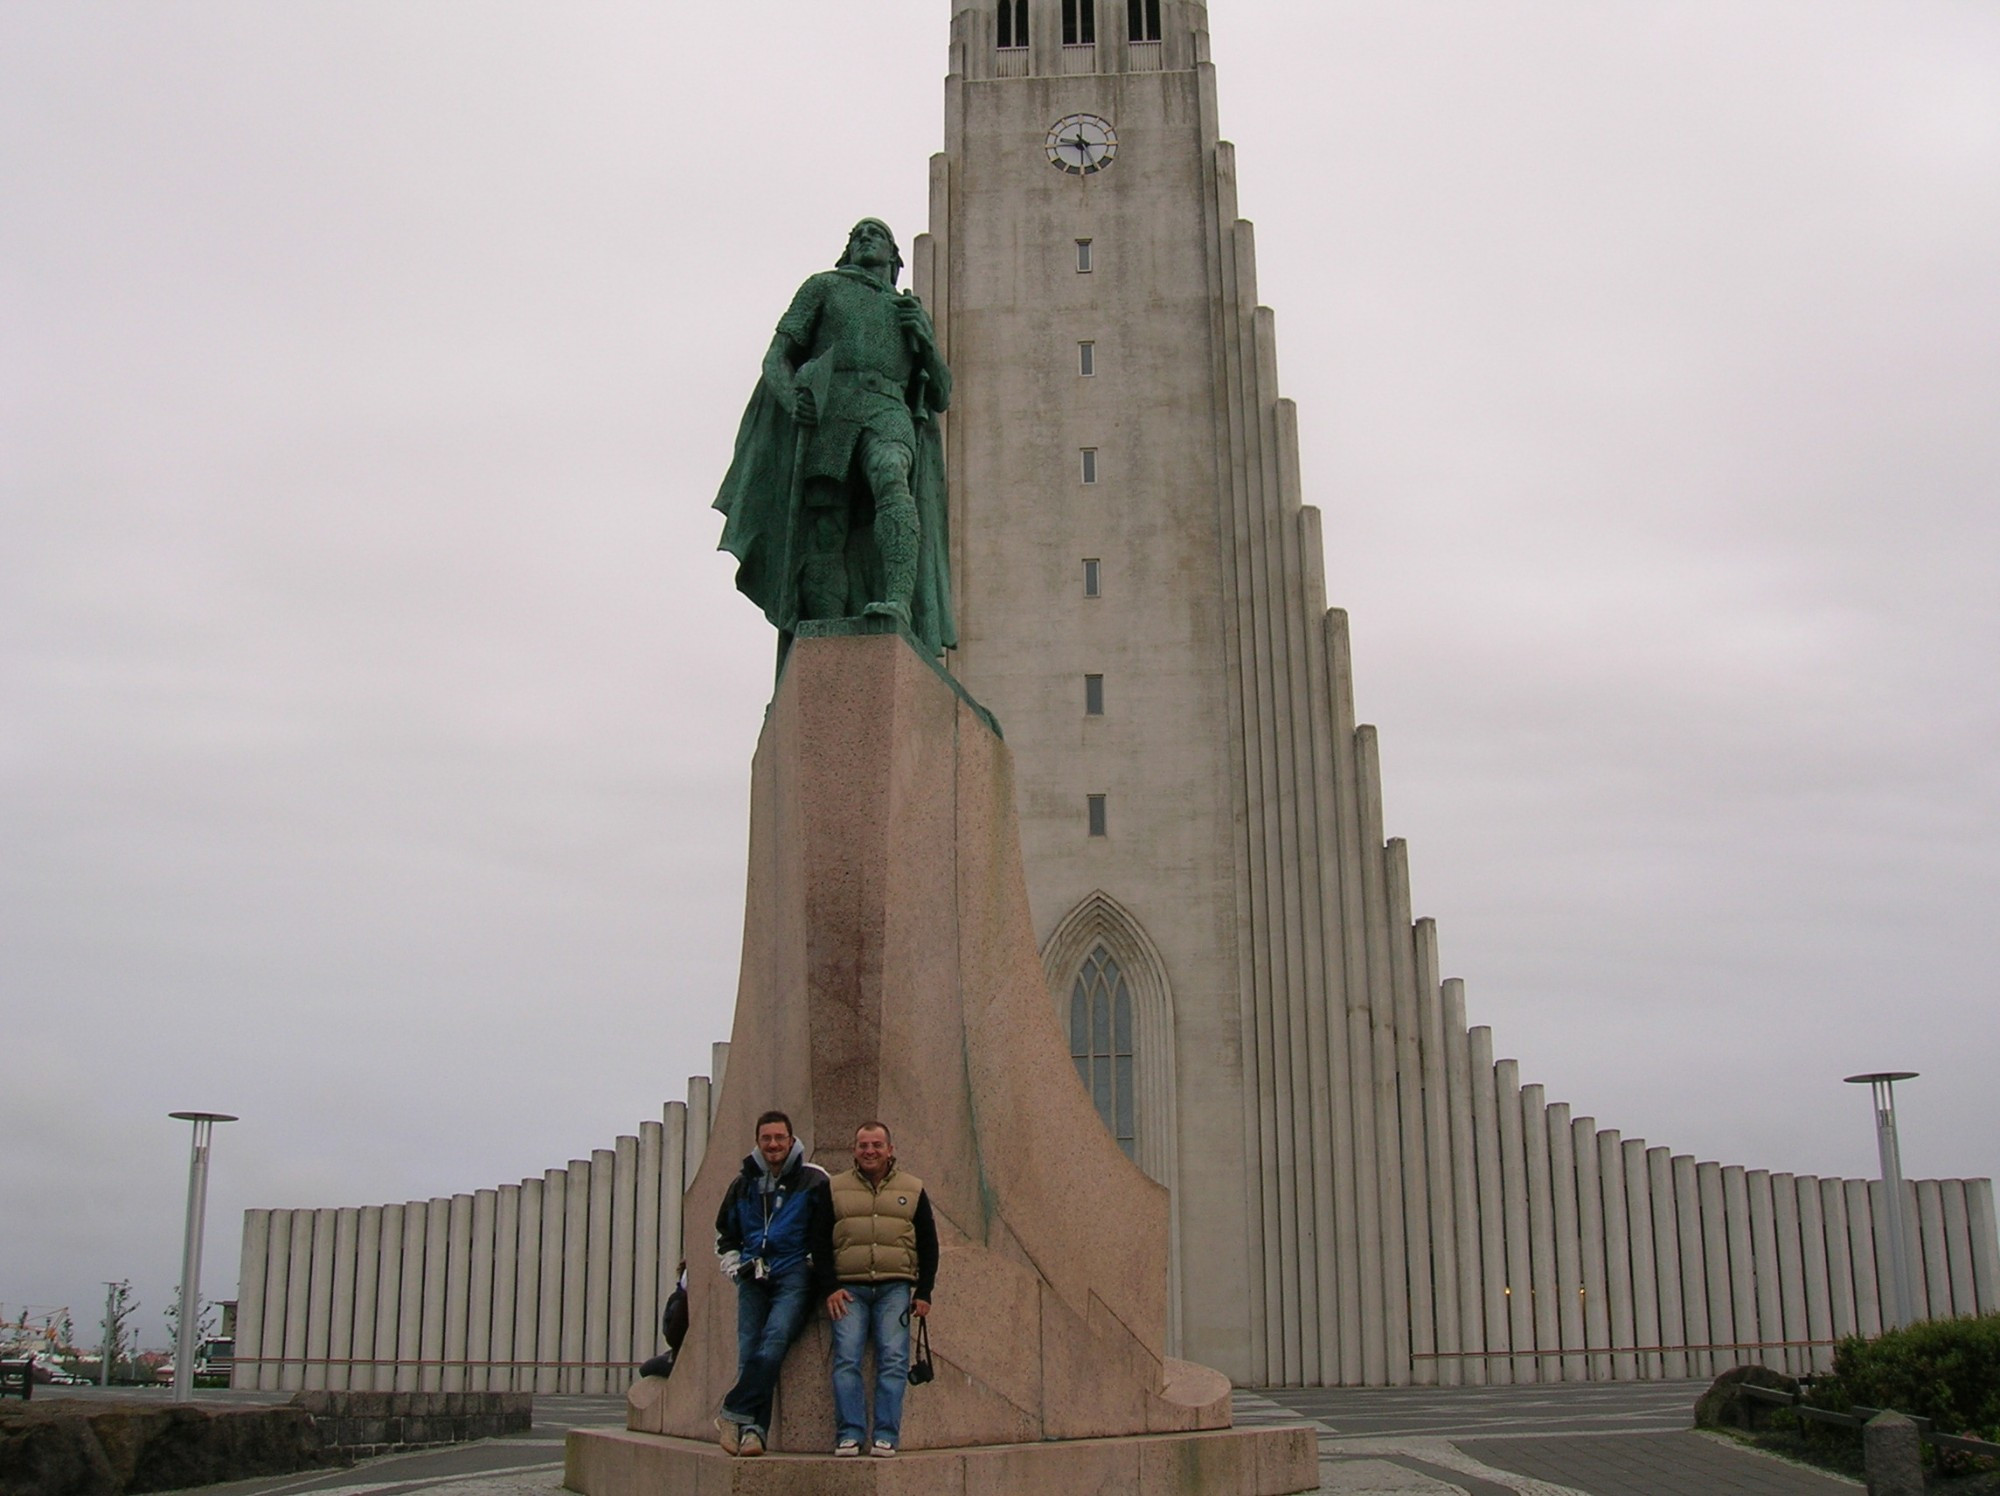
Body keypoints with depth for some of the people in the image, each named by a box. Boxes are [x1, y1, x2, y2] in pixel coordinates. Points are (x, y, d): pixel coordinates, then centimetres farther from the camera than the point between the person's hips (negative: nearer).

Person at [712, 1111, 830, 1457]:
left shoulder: (813, 1180, 4)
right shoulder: (744, 1183, 16)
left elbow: (828, 1233, 6)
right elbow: (724, 1234, 26)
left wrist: (812, 1265, -3)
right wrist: (735, 1266, 11)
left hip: (794, 1276, -4)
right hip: (753, 1278, 4)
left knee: (774, 1341, -22)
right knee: (749, 1352, -5)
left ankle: (735, 1414, -20)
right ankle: (753, 1429, -6)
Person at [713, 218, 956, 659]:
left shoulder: (915, 313, 32)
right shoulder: (823, 287, 25)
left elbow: (941, 397, 25)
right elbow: (776, 358, 15)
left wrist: (923, 337, 9)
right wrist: (791, 398, -8)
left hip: (889, 413, 0)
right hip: (828, 412, 0)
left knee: (892, 482, -34)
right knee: (824, 542, -12)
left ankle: (900, 603, -51)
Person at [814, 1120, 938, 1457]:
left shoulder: (912, 1190, 12)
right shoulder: (835, 1189, 11)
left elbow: (929, 1245, 14)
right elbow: (820, 1242, 10)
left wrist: (923, 1292, 6)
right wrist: (830, 1287, -2)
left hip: (895, 1288, 0)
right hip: (848, 1289, 0)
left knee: (893, 1359, -9)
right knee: (846, 1359, -11)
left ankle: (886, 1436, -7)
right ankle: (850, 1434, -8)